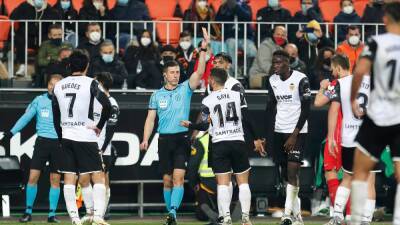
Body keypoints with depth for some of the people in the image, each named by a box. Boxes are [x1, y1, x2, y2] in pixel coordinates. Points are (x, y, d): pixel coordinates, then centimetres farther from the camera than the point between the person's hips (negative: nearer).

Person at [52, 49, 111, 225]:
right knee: (98, 177, -1)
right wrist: (99, 126, -6)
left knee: (69, 179, 6)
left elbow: (56, 118, 13)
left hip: (66, 137, 5)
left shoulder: (58, 86, 8)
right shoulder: (90, 83, -7)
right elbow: (107, 105, -20)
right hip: (86, 138, -5)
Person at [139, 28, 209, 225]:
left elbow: (200, 72, -9)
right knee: (167, 179, 5)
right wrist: (145, 140, -3)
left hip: (181, 139, -2)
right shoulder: (157, 95, 9)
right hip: (164, 140, 2)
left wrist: (203, 49, -19)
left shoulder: (185, 89, 3)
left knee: (178, 177, -16)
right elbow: (150, 118, 9)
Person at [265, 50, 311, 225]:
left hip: (297, 132, -6)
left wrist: (294, 135, -16)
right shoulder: (272, 81, 6)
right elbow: (271, 108, 11)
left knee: (292, 171, -15)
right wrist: (267, 135, 4)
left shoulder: (300, 79, -12)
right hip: (279, 132, 6)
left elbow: (306, 109, -13)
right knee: (286, 174, 6)